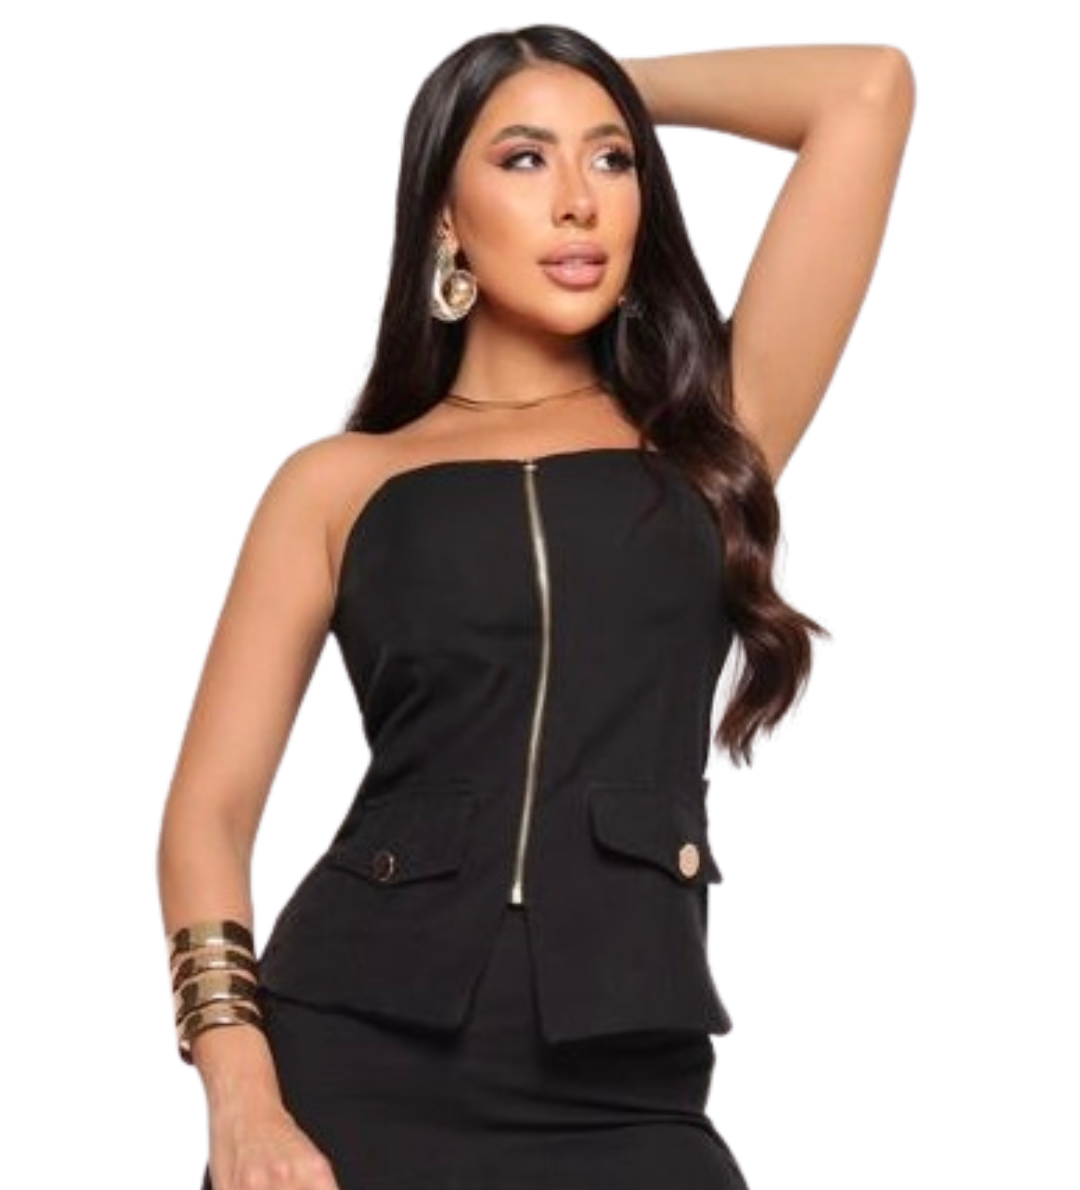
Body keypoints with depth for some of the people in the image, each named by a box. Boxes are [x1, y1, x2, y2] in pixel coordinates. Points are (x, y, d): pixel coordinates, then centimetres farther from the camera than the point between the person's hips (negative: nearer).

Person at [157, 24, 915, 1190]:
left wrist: (633, 85, 18)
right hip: (353, 1066, 0)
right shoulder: (341, 483, 9)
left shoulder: (703, 435, 10)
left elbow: (870, 90, 5)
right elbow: (210, 808, 4)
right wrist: (240, 1096, -10)